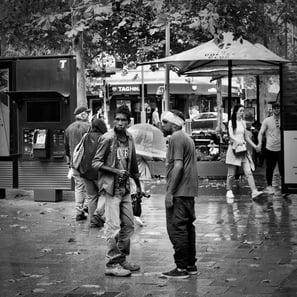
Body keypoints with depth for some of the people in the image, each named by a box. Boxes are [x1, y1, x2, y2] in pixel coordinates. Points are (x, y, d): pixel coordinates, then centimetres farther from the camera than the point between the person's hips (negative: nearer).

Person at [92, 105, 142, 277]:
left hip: (125, 188, 7)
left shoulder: (129, 138, 8)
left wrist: (138, 185, 21)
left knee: (129, 225, 12)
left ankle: (122, 259, 24)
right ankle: (111, 264, -1)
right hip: (111, 187, -7)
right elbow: (96, 162, -12)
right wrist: (116, 171, -21)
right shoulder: (107, 139, -13)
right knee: (113, 227, -8)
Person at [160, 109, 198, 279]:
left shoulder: (176, 138, -12)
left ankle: (181, 268, -5)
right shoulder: (186, 138, 20)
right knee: (187, 227, 14)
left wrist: (170, 192, -19)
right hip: (189, 191, 10)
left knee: (177, 228, -7)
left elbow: (178, 166, -20)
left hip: (179, 192, -10)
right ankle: (191, 265, 19)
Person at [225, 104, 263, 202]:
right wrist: (237, 141, -34)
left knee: (248, 172, -7)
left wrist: (255, 146, 13)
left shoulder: (243, 122, 14)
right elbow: (231, 135, -15)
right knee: (231, 174, 2)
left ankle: (254, 192, -15)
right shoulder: (231, 122, -1)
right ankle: (229, 192, 16)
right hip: (233, 148, -4)